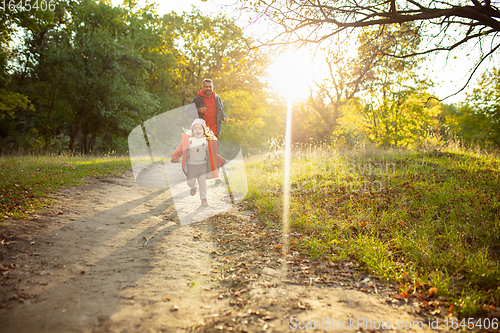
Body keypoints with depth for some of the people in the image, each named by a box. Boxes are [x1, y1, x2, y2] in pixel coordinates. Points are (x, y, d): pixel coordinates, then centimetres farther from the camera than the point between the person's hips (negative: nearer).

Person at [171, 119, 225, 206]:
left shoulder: (207, 141, 0)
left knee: (202, 182, 0)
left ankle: (203, 198, 15)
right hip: (191, 165, 0)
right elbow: (181, 148, -1)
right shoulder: (188, 139, -2)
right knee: (190, 182, 6)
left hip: (203, 165, 0)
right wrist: (175, 157, -10)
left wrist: (220, 161, 4)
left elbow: (212, 153, 7)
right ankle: (193, 187, 43)